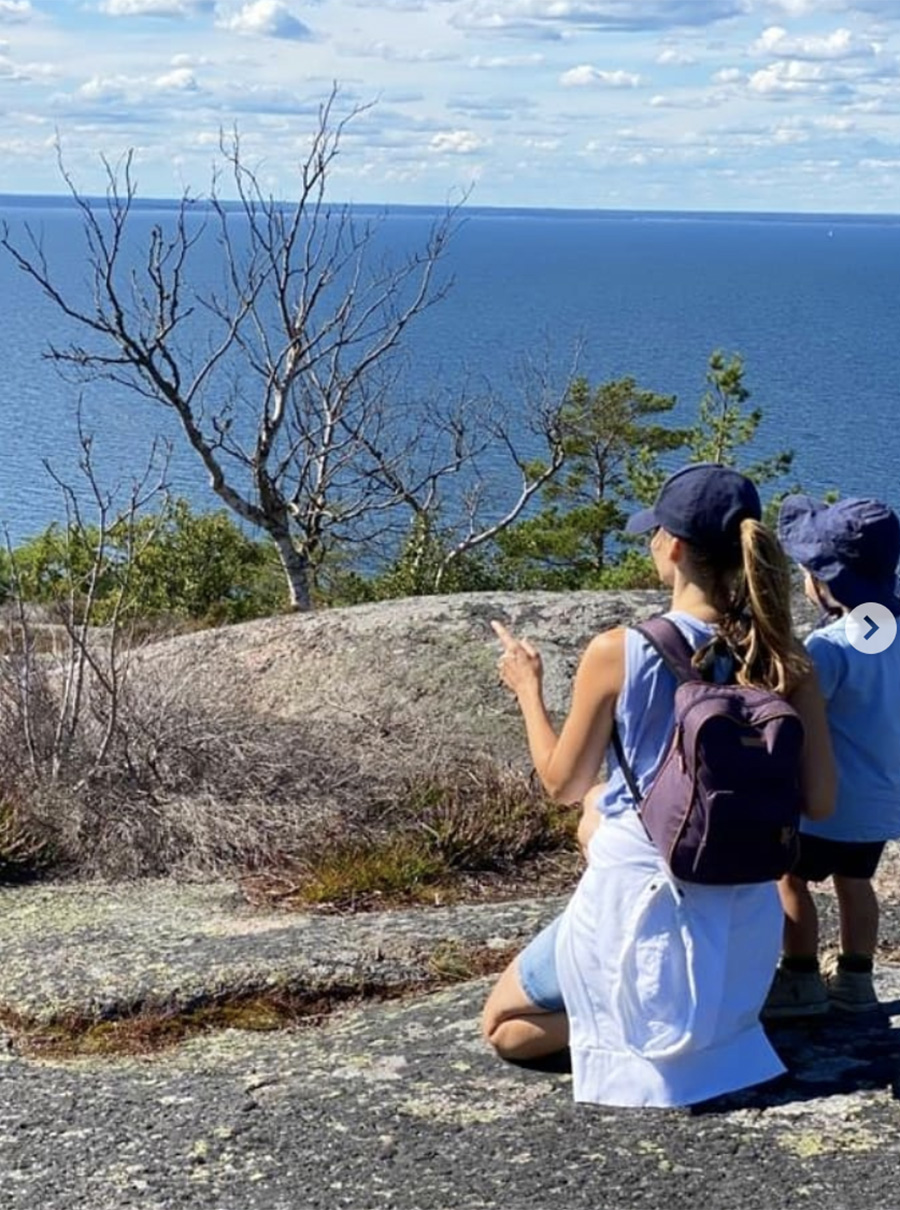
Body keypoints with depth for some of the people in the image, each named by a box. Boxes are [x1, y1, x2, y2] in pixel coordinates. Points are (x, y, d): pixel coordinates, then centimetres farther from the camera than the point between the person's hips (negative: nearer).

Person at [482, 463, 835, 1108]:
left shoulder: (617, 653, -17)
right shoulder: (785, 660, -9)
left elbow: (562, 783, -3)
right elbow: (819, 803, -6)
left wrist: (528, 688, 12)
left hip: (640, 907, -4)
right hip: (746, 917, 4)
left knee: (503, 1028, 19)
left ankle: (637, 1021, -3)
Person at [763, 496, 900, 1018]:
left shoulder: (832, 646, -24)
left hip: (830, 799, -7)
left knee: (791, 878, 9)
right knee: (855, 881, 20)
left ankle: (802, 980, 15)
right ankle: (855, 979, 26)